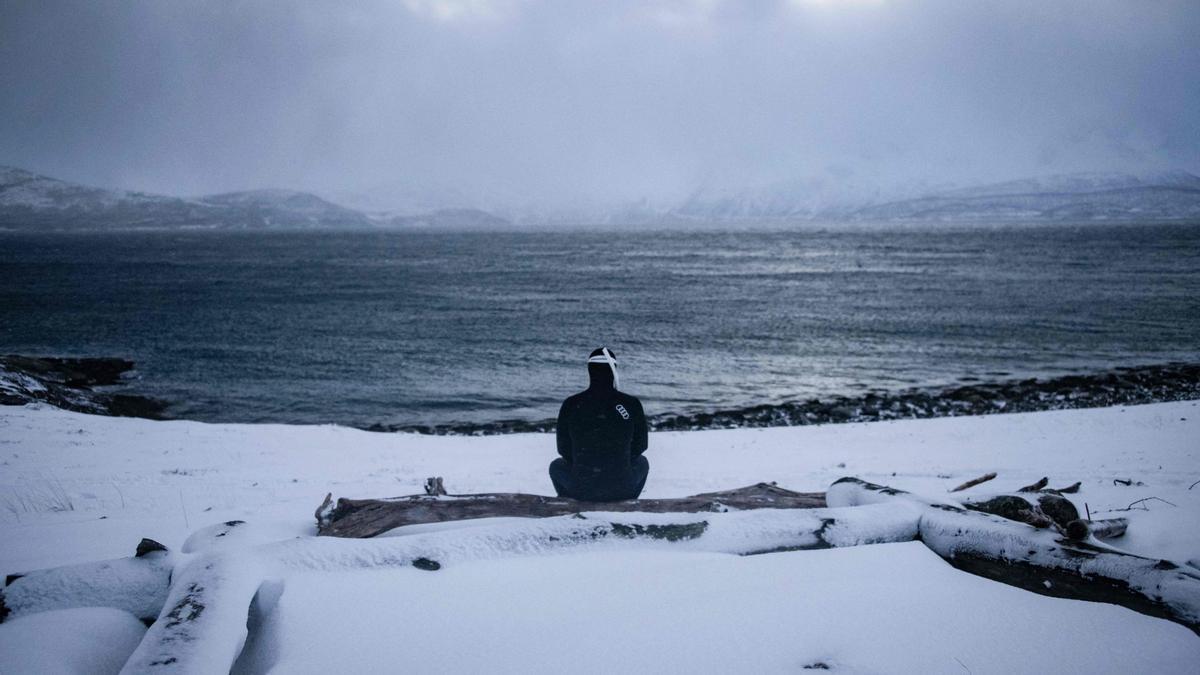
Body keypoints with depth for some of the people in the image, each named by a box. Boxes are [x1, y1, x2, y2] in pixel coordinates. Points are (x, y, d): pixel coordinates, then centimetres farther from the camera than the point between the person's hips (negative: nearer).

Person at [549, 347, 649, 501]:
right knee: (641, 463, 34)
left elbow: (563, 448, 3)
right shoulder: (632, 404, -10)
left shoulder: (571, 404, -9)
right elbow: (640, 445, 4)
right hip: (622, 489, 0)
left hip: (581, 489, 0)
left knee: (556, 466, 33)